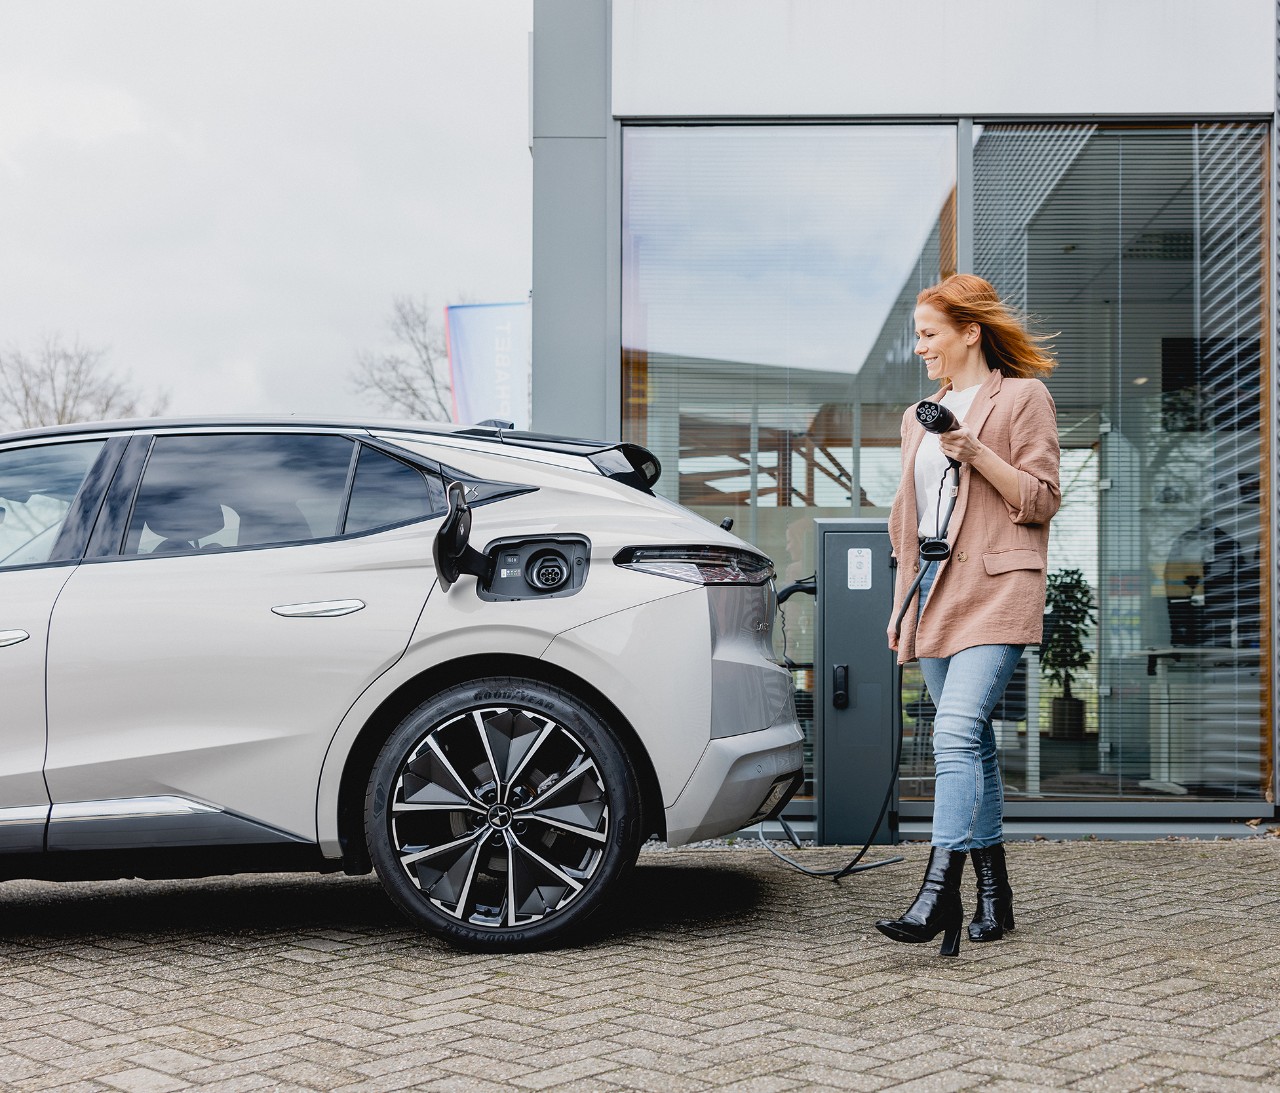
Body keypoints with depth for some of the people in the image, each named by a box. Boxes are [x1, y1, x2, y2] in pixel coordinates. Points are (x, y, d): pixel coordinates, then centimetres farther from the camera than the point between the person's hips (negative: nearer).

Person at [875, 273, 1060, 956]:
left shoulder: (1023, 397, 2)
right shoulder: (919, 416, 21)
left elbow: (1042, 500, -5)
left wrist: (977, 454, -16)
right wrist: (901, 605, 20)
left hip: (995, 589, -7)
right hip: (935, 593, 7)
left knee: (956, 733, -20)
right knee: (971, 741, 8)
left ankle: (939, 895, -23)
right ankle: (993, 896, 14)